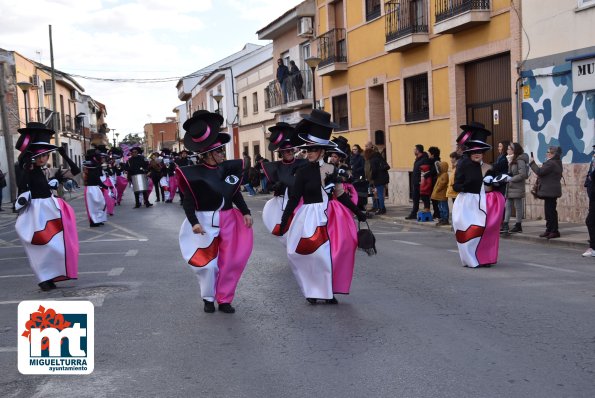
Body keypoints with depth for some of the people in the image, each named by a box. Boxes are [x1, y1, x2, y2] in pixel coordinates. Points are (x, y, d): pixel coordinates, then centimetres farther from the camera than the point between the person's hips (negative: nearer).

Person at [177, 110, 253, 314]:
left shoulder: (228, 168, 3)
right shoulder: (194, 173, -11)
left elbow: (236, 194, 10)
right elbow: (188, 201, -12)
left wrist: (245, 212, 0)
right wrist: (194, 222, -23)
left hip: (228, 220, 5)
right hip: (206, 222, -4)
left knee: (229, 262, 6)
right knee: (208, 263, -1)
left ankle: (224, 299, 19)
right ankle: (208, 298, 21)